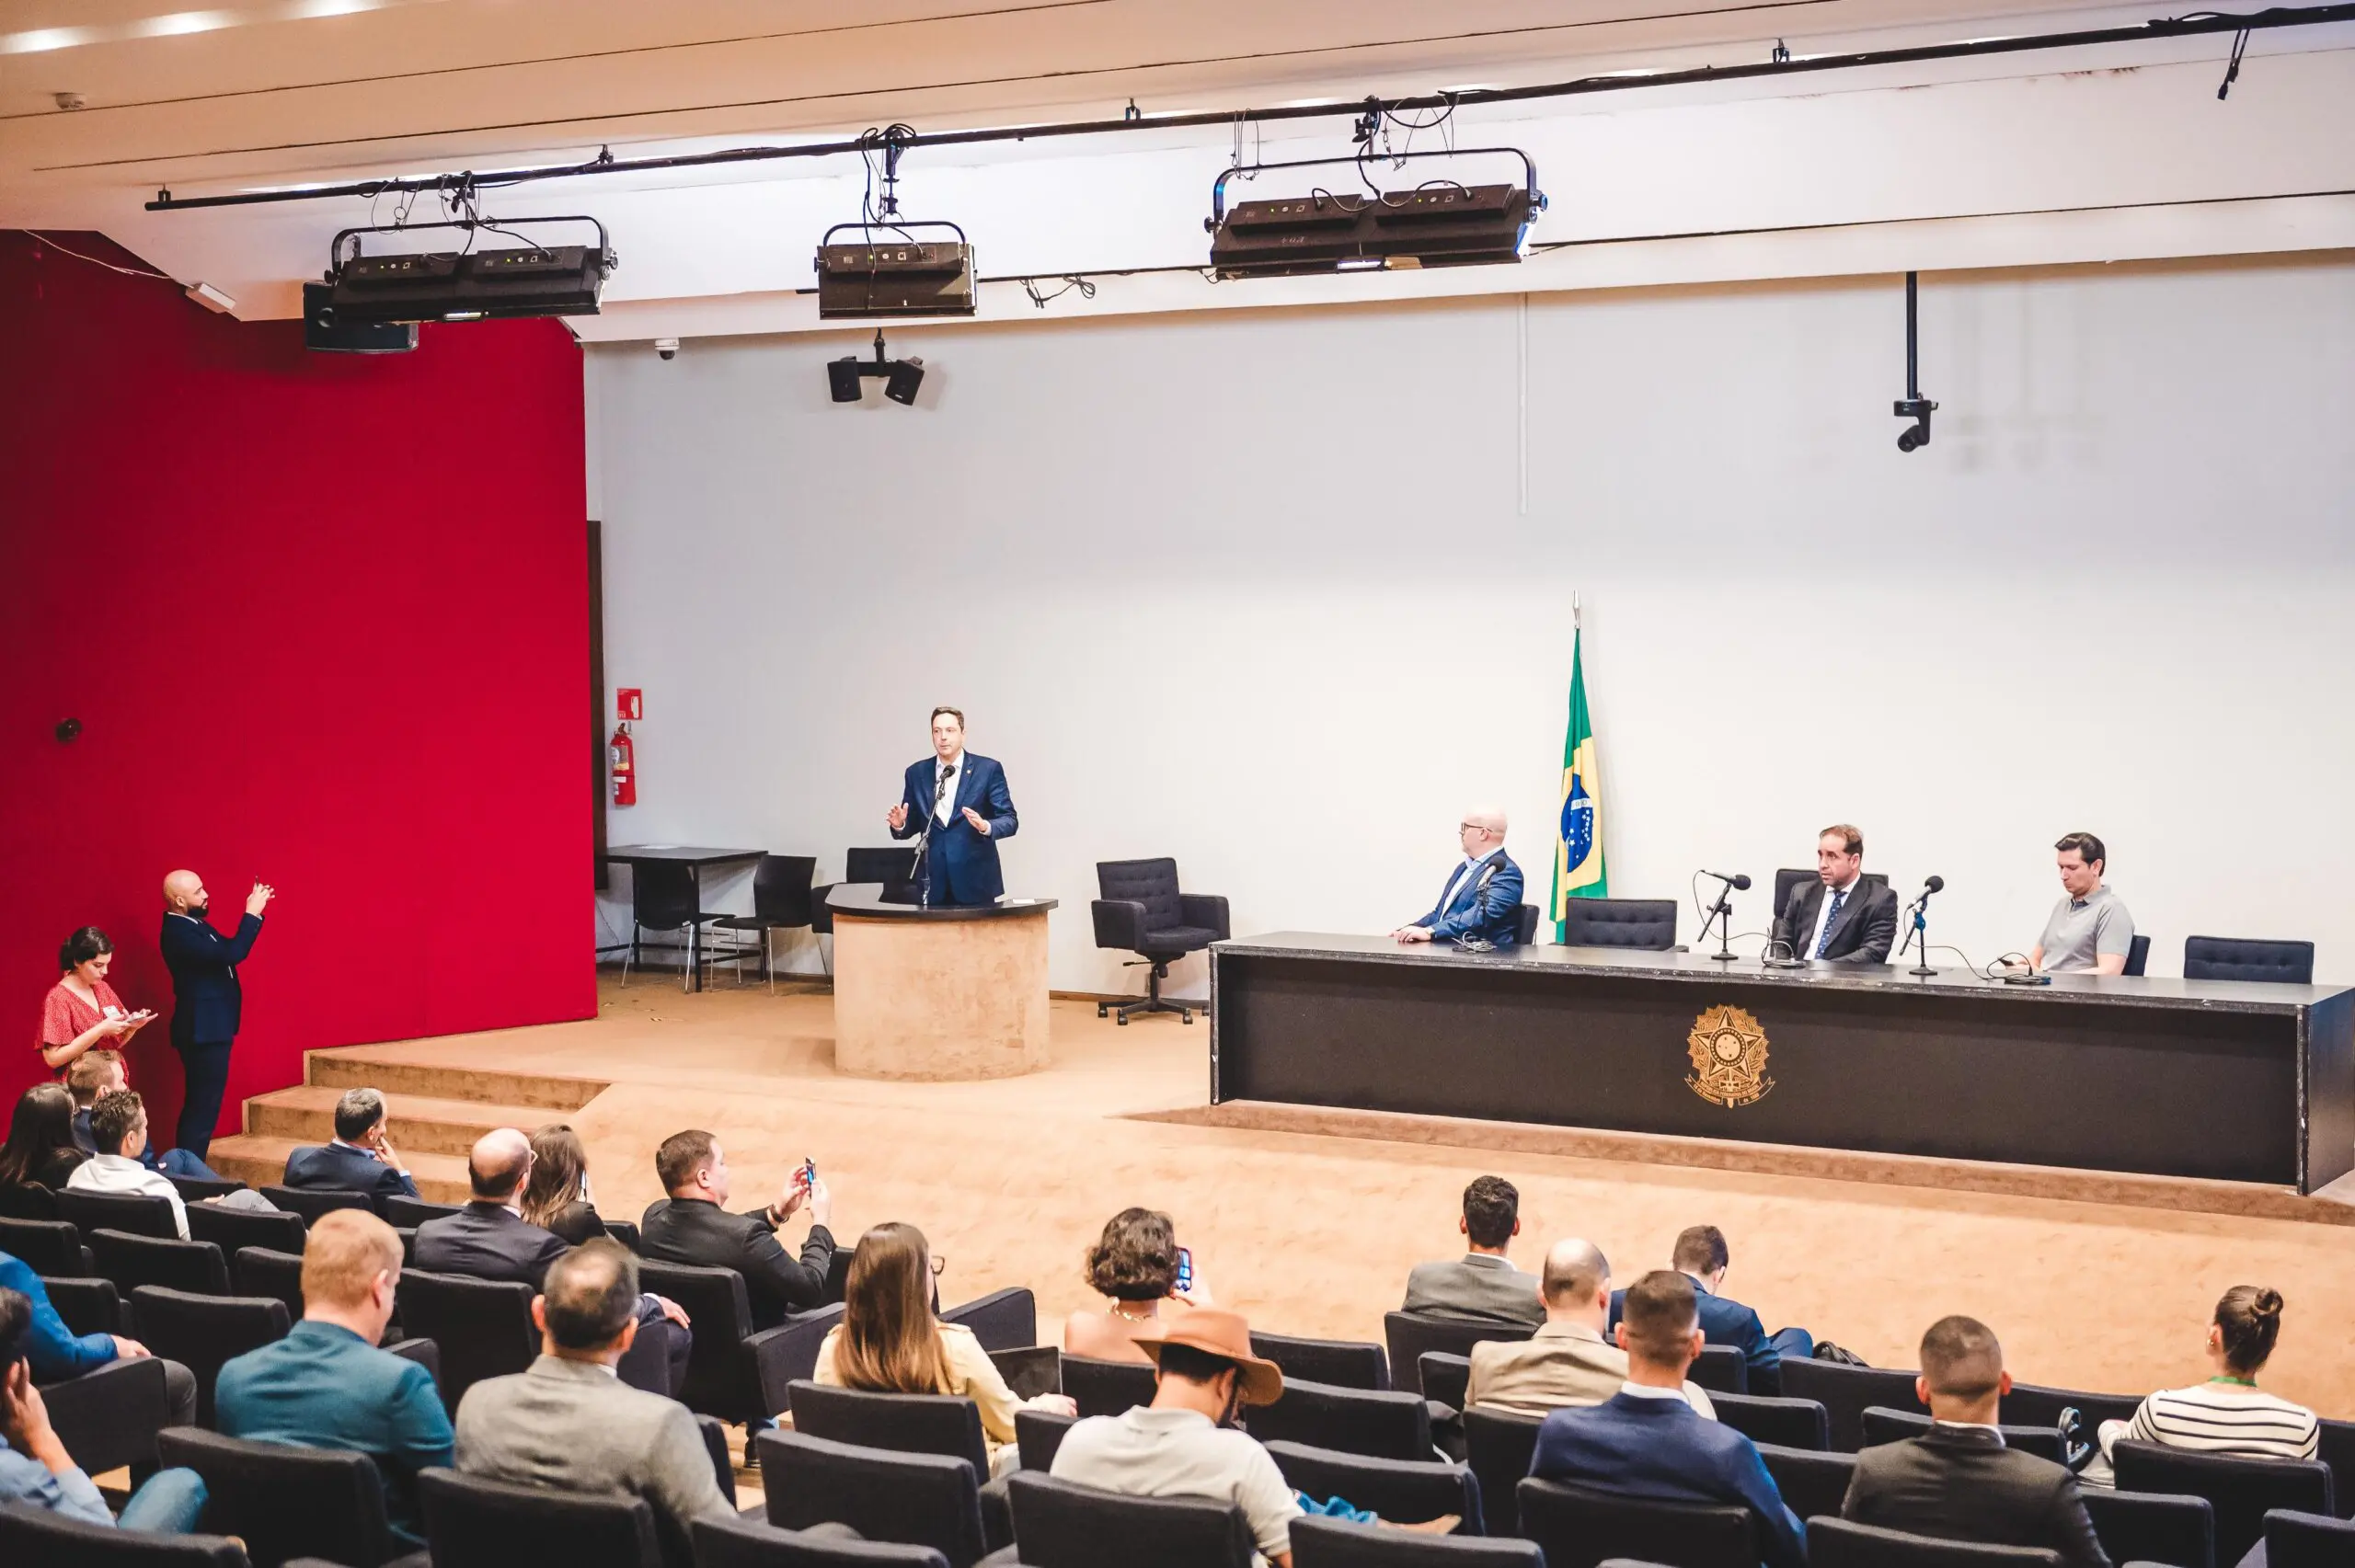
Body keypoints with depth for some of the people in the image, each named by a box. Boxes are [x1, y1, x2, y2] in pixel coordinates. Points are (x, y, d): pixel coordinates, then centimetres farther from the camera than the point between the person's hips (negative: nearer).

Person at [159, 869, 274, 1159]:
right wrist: (252, 914, -21)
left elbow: (229, 949, 18)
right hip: (203, 1031, -10)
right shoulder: (179, 932, -21)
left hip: (210, 1028, 10)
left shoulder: (192, 924, 10)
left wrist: (254, 912, 7)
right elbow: (230, 955, -28)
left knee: (200, 1106, 15)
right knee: (203, 1107, -7)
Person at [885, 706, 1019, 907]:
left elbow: (1010, 820, -3)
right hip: (933, 882, 2)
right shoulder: (917, 773, 9)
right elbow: (912, 824, 14)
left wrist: (986, 827, -24)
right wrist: (900, 825, -9)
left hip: (975, 881, -2)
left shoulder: (988, 769, 0)